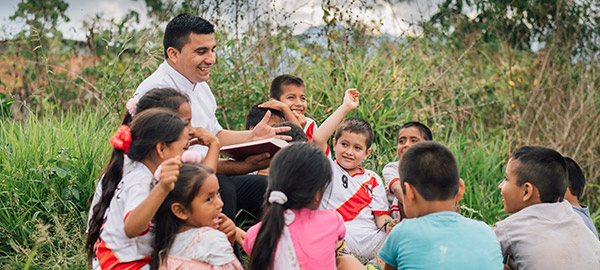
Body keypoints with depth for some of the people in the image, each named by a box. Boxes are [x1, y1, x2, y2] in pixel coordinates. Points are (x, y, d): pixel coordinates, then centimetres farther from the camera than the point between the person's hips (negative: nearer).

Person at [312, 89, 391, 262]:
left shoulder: (372, 179, 20)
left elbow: (381, 215, 13)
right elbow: (318, 139, -8)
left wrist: (388, 225, -13)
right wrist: (346, 107, -4)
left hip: (370, 240, 3)